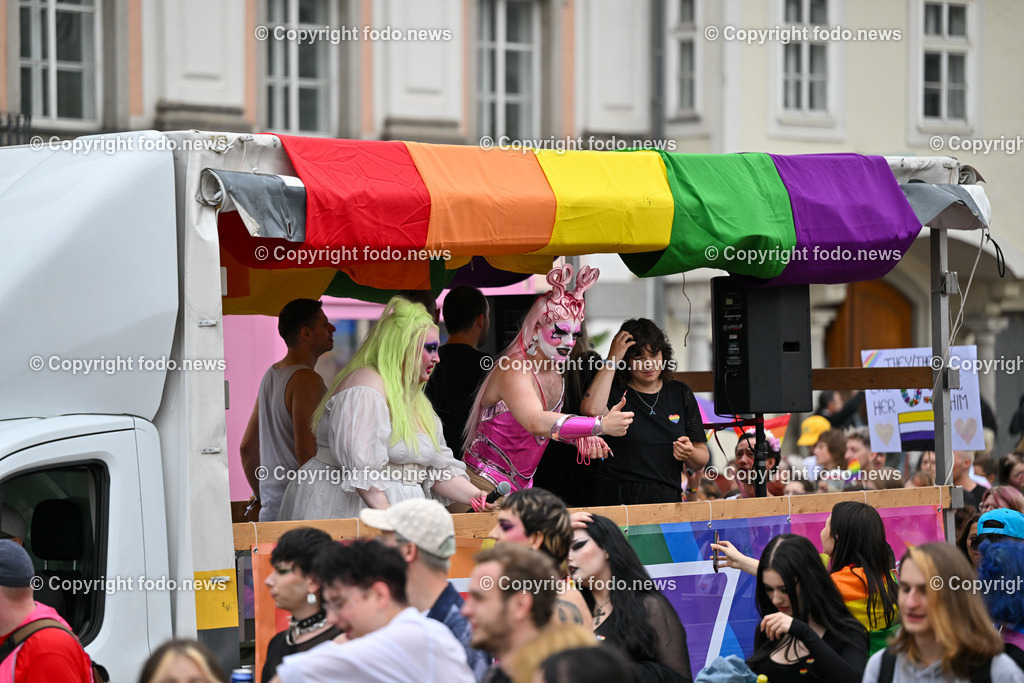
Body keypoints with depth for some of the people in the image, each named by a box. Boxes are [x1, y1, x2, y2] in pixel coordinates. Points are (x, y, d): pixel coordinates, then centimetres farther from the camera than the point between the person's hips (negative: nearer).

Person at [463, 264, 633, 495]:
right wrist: (601, 425, -42)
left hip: (522, 485, 8)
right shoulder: (513, 370, -22)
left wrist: (580, 438, -6)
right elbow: (536, 423, -38)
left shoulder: (553, 370, 6)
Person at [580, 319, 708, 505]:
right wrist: (612, 360, -10)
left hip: (666, 500, 3)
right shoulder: (615, 392, 6)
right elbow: (592, 410, -20)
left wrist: (690, 454, -8)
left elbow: (702, 460, 18)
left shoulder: (680, 393, 16)